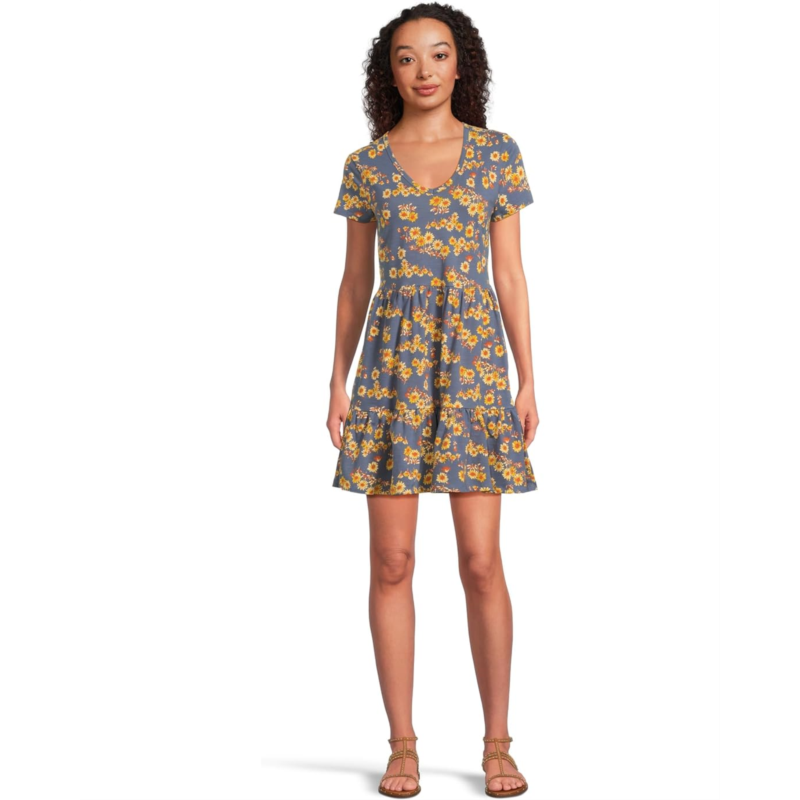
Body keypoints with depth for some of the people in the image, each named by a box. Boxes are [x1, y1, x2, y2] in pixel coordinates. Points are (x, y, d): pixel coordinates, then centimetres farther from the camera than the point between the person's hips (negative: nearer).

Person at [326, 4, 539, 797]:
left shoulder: (497, 152, 5)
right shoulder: (365, 164, 7)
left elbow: (509, 273, 4)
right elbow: (354, 282, 9)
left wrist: (527, 380, -1)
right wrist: (338, 384, 2)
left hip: (473, 359, -1)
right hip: (393, 364, 1)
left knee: (481, 562, -3)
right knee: (391, 562, -1)